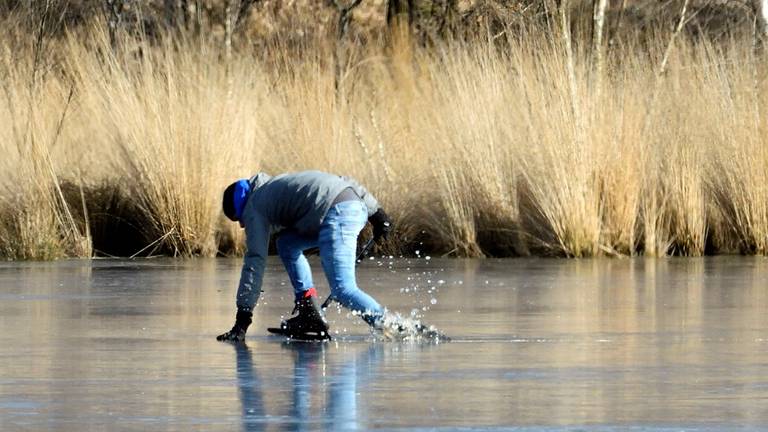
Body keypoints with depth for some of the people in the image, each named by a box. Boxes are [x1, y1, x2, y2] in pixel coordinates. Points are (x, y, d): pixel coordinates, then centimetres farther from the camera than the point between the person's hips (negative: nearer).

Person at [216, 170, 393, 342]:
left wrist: (242, 318, 1)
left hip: (337, 214, -9)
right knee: (287, 244, 21)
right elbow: (345, 182, 27)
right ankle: (309, 315, 17)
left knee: (343, 290, -12)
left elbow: (255, 261, 2)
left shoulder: (253, 207, 11)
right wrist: (376, 213, 23)